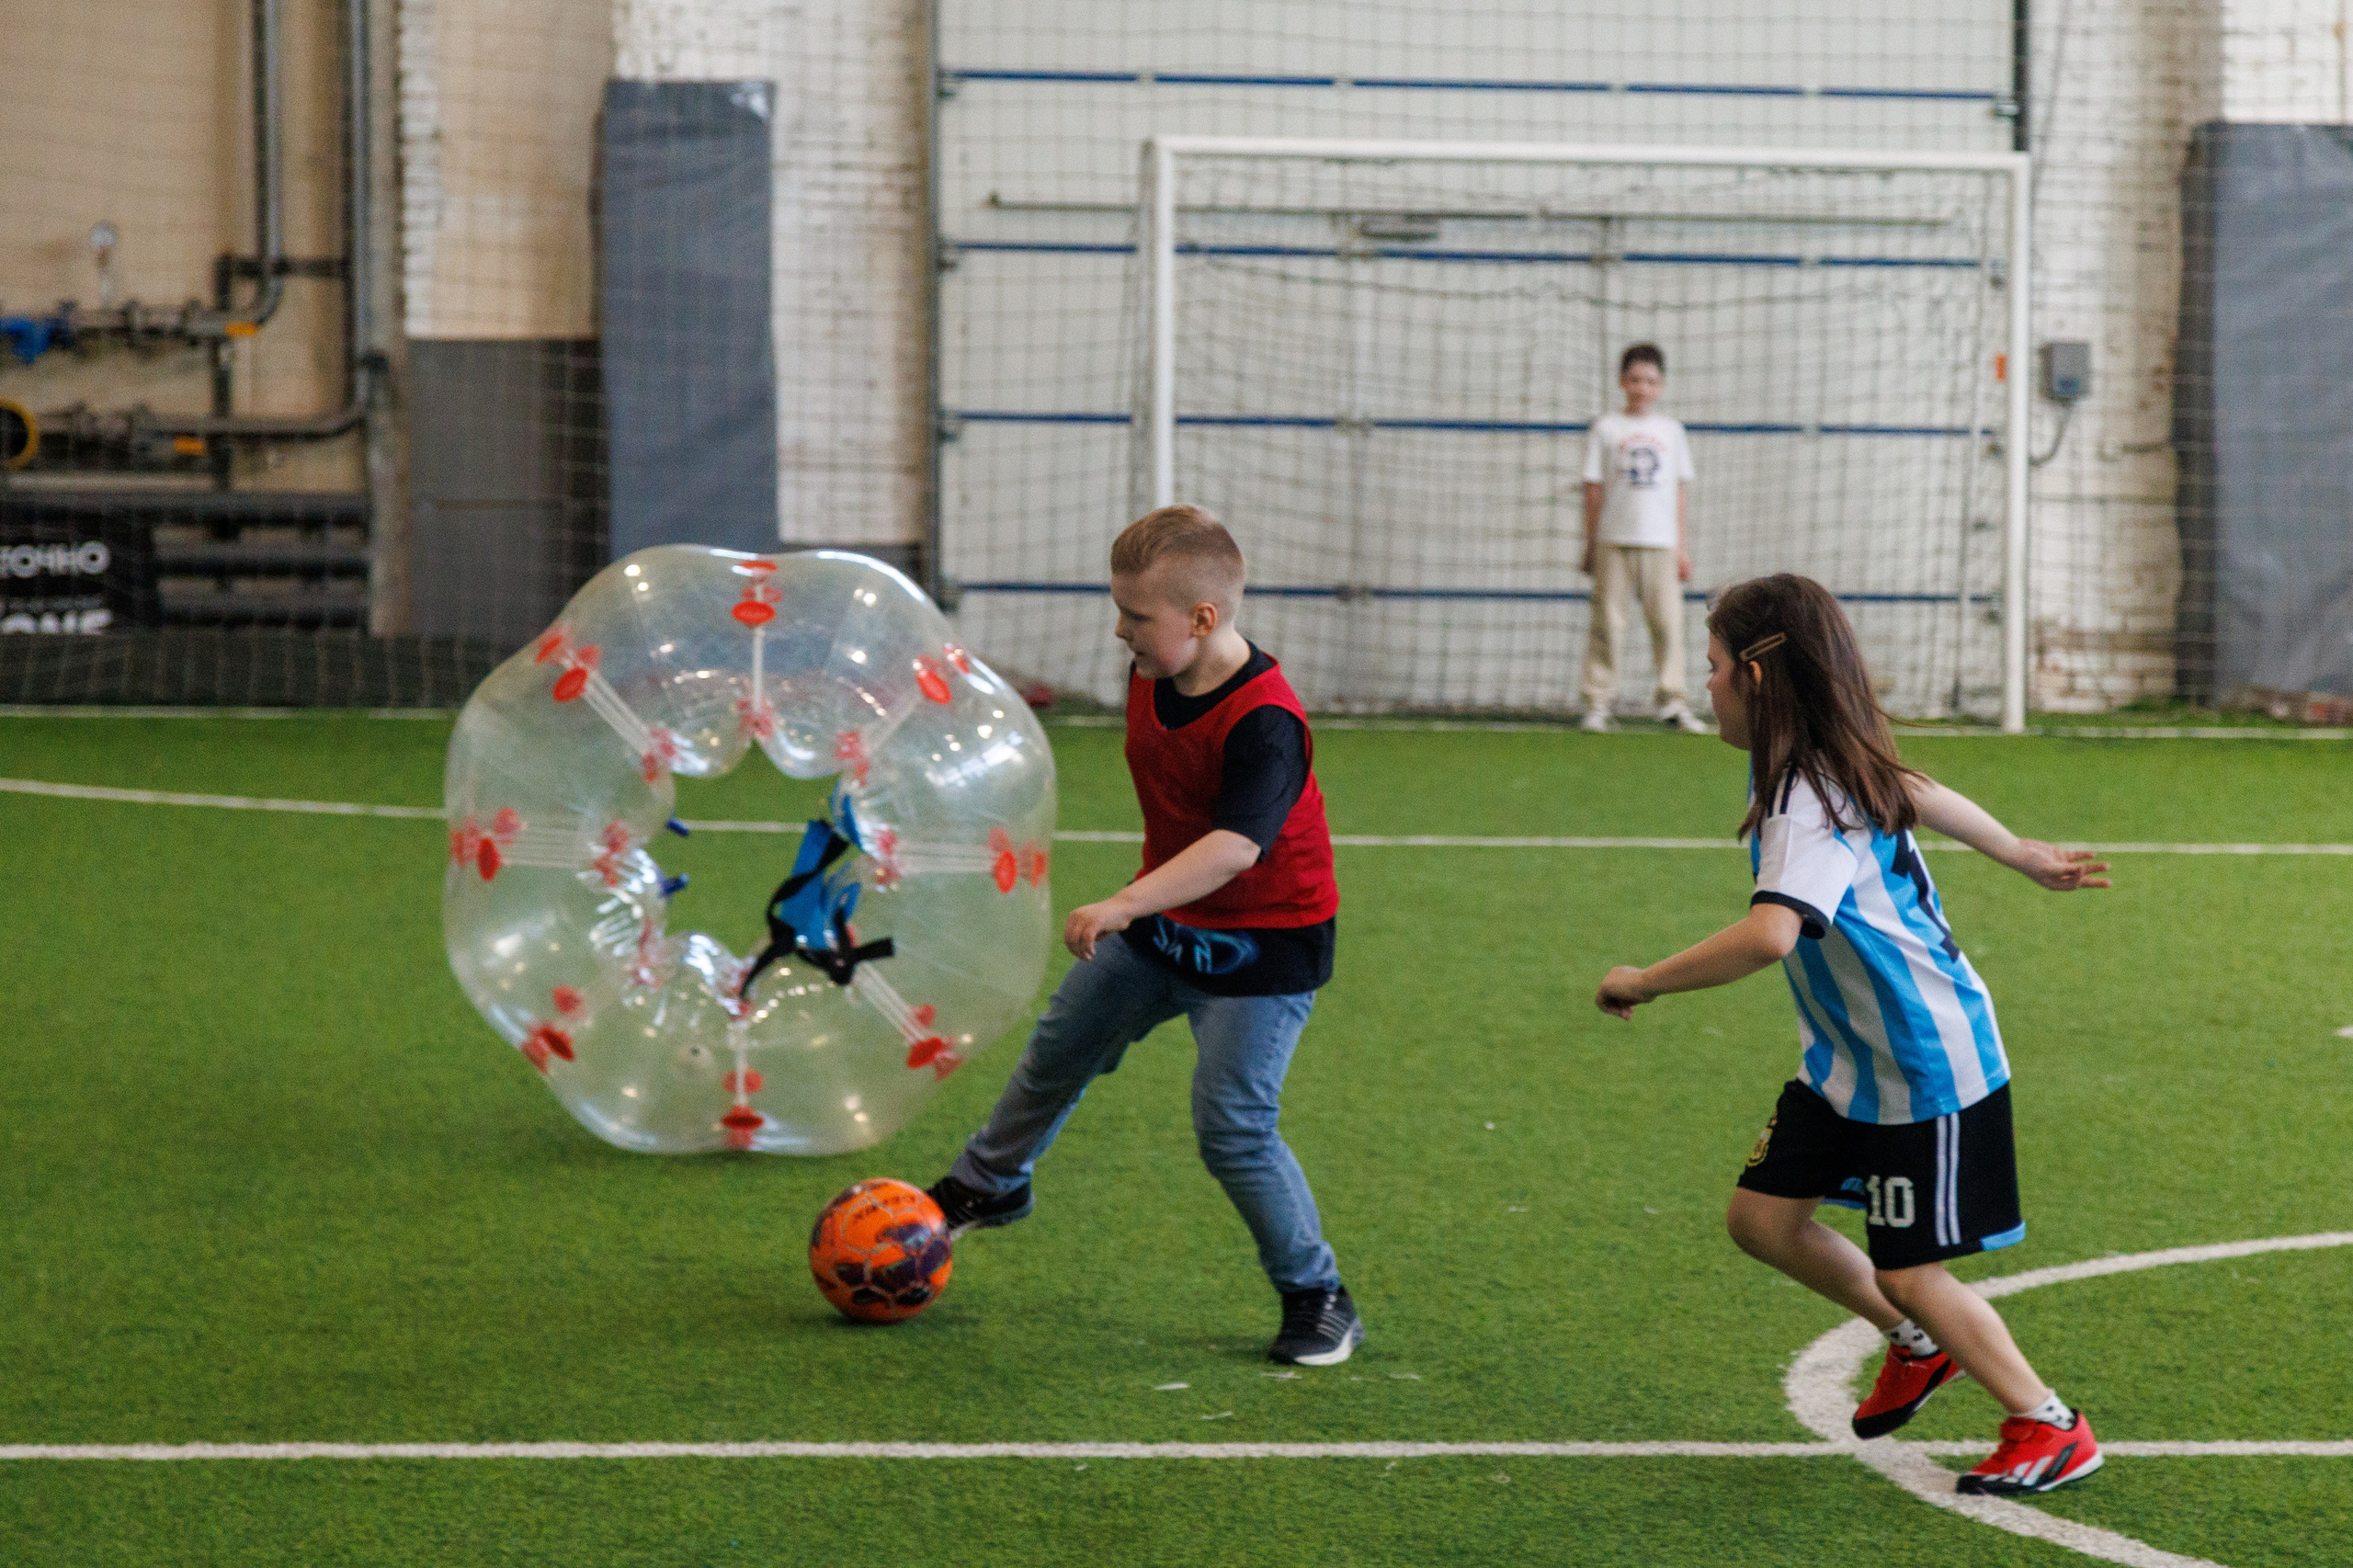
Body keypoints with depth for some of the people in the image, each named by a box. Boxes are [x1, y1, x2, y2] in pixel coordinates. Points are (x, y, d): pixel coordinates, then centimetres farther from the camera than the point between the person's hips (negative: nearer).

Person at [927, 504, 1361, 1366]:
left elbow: (1237, 844, -42)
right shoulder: (1150, 678, -4)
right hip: (1164, 924, 9)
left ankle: (1319, 1300, 2)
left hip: (1261, 945, -9)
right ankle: (988, 1184, 47)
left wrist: (1128, 903, -51)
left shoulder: (1264, 722, -31)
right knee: (1062, 1044, 21)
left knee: (1232, 1126, -13)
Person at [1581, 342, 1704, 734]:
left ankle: (1674, 701, 0)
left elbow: (1680, 491, 14)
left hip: (1661, 542, 2)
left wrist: (1682, 547, 9)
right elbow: (1594, 489, 6)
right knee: (1607, 622, -4)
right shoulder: (1606, 429, 6)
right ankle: (1598, 703, 0)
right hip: (1614, 542, -2)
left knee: (1668, 621, -4)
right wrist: (1590, 544, 4)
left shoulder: (1671, 430, 13)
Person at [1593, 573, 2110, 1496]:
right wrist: (2022, 855, 34)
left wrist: (1645, 983, -36)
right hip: (1848, 1061, 9)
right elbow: (1915, 792, 20)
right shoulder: (1814, 767, 1)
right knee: (1763, 1216, 7)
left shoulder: (1813, 808, -30)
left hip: (1925, 1070, -9)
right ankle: (1916, 1344, 28)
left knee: (1909, 1274, -1)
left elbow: (1771, 934, -48)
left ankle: (2051, 1432, 16)